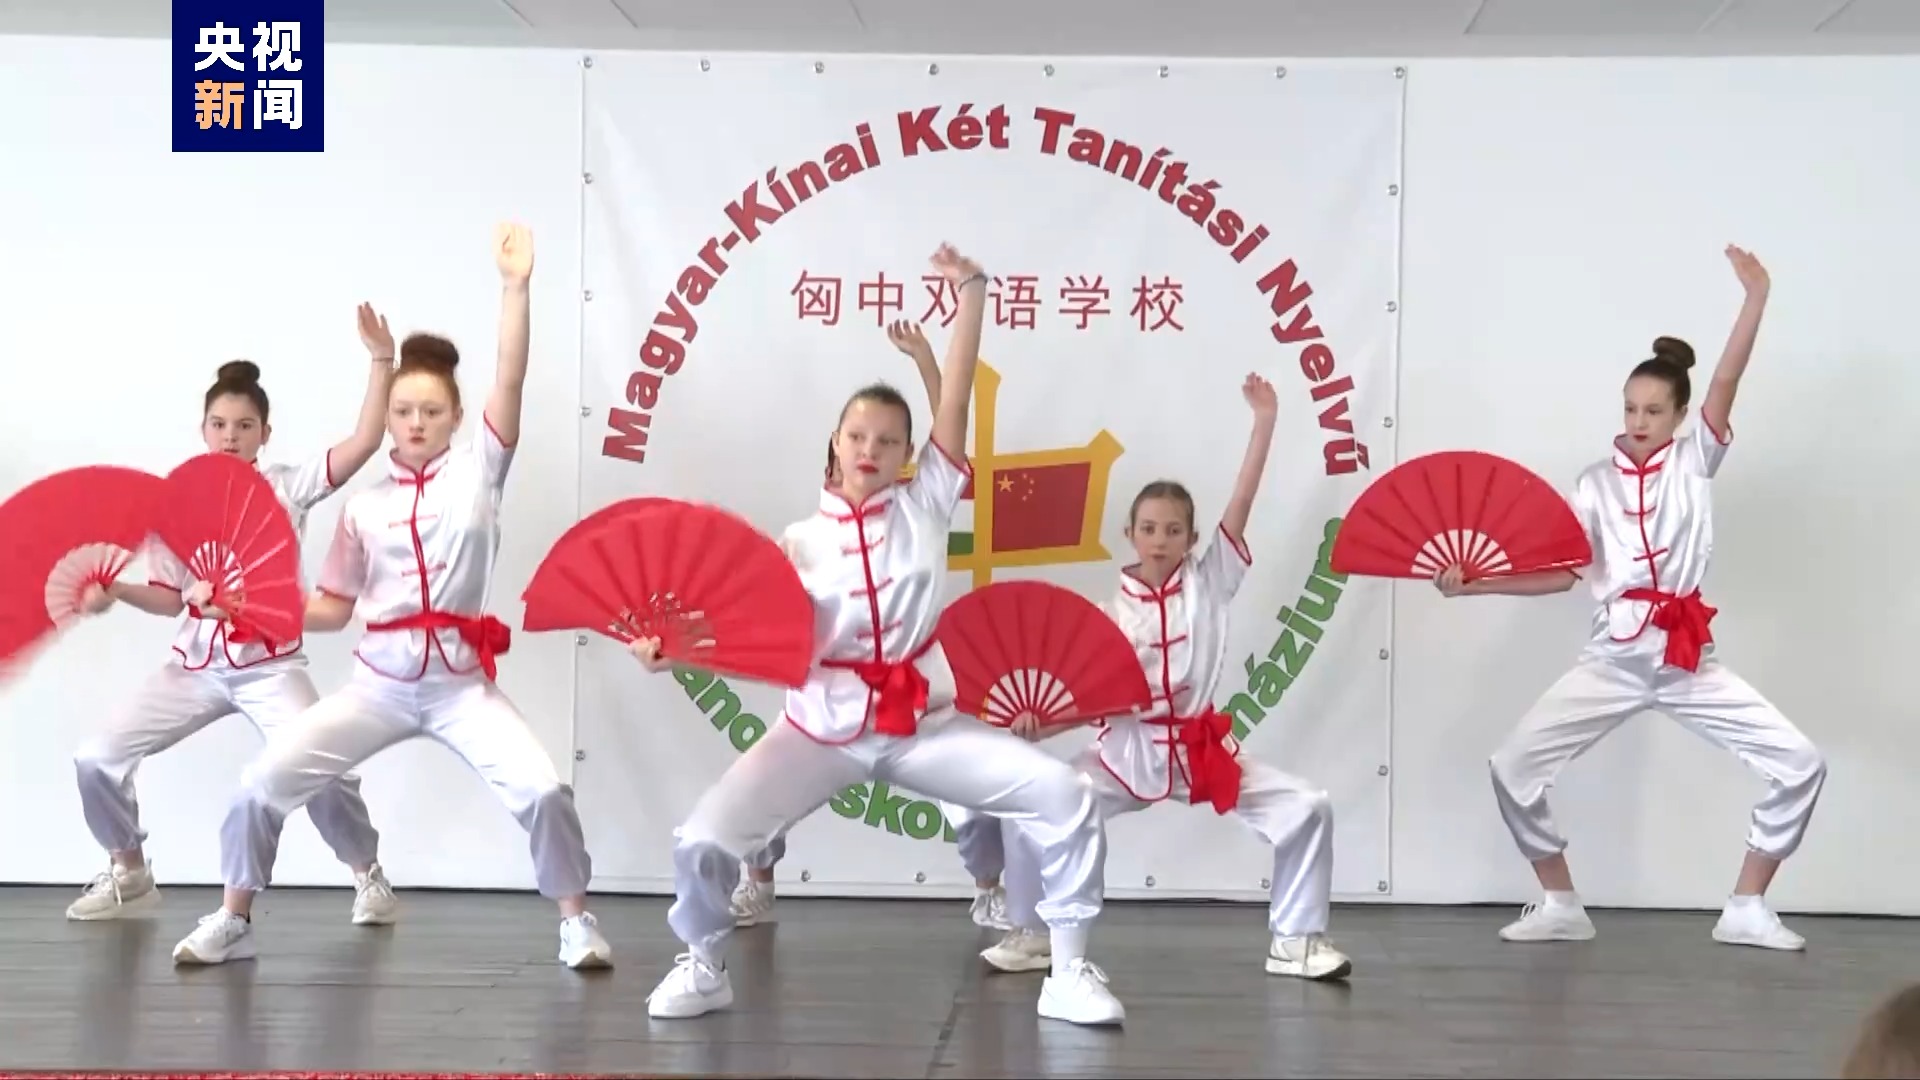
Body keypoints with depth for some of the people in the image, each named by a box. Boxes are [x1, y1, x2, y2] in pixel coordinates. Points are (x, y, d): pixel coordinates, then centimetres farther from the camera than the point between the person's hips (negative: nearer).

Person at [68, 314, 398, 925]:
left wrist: (381, 360, -24)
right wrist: (115, 592, -13)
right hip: (196, 666, 3)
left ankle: (368, 876, 7)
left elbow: (365, 442, -17)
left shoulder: (287, 488, -5)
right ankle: (128, 876, 20)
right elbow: (169, 600, 5)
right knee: (98, 759, -3)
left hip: (271, 667, -3)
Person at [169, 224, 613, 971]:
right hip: (379, 684, 2)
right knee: (263, 783, -5)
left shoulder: (477, 471, 1)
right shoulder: (365, 507, 7)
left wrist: (514, 285, -18)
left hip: (462, 683, -2)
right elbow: (332, 609, 9)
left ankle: (576, 921, 3)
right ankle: (232, 922, 15)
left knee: (541, 789, -19)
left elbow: (510, 380, -11)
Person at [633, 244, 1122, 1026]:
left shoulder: (925, 506, 1)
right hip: (822, 732, 0)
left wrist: (971, 292, -10)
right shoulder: (799, 543, 0)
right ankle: (703, 968, 13)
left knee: (1063, 795, -16)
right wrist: (670, 648, -28)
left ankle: (1067, 971, -3)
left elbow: (956, 399, -5)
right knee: (704, 840, -17)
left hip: (923, 725, 1)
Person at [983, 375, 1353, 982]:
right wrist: (1039, 721, -20)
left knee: (1307, 809, -11)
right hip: (1127, 750, 0)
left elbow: (1240, 504, -11)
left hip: (1203, 748, 0)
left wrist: (1264, 421, -17)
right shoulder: (1111, 612, -2)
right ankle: (1028, 935, 7)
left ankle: (1295, 940, 5)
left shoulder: (1209, 583, -2)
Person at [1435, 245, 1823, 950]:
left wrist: (1755, 297, -22)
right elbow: (1560, 573, -1)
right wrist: (1472, 584, -11)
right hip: (1614, 659, 1)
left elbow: (1726, 383, -11)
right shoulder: (1597, 482, 5)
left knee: (1800, 764, -11)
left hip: (1688, 659, 0)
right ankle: (1561, 907, 7)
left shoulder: (1694, 462, 3)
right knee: (1513, 768, -10)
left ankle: (1746, 911, 4)